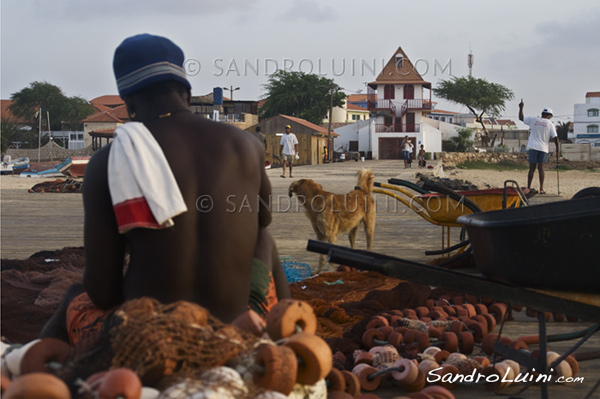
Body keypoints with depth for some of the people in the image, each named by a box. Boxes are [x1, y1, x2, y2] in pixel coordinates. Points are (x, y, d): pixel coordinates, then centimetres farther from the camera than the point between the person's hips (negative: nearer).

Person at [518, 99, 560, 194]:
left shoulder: (533, 119, 5)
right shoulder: (550, 124, 2)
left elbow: (521, 118, 15)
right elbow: (555, 137, -3)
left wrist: (521, 108, 24)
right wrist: (558, 150, 0)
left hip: (533, 147, 1)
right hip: (543, 148, -1)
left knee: (532, 169, 4)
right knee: (540, 168, 0)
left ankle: (528, 188, 5)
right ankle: (541, 189, -5)